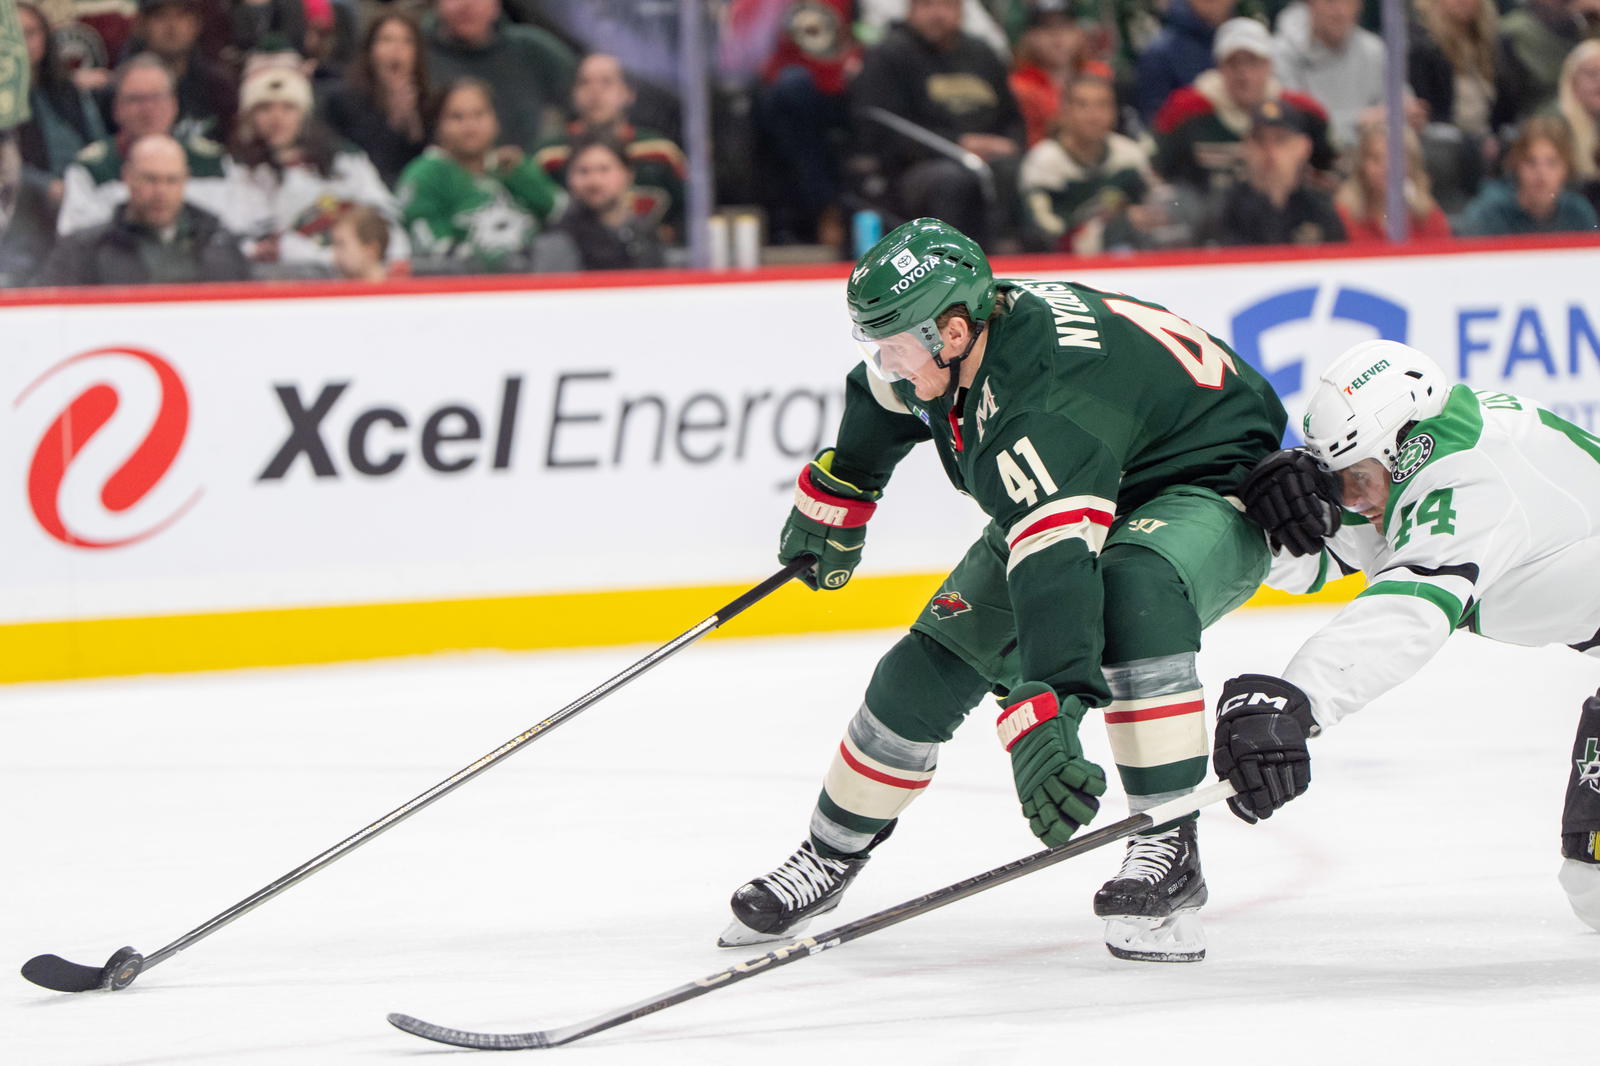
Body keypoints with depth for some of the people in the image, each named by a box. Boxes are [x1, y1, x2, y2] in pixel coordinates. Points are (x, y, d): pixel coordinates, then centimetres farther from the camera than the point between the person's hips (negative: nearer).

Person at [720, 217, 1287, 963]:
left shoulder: (1045, 408, -40)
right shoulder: (944, 341, -13)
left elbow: (1057, 569, -50)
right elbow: (883, 399, 12)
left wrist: (1047, 714, -59)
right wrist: (834, 495, 25)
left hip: (1211, 490, -9)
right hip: (1071, 494, 9)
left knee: (1134, 594, -41)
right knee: (934, 660, 0)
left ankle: (1168, 852, -34)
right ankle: (830, 856, 20)